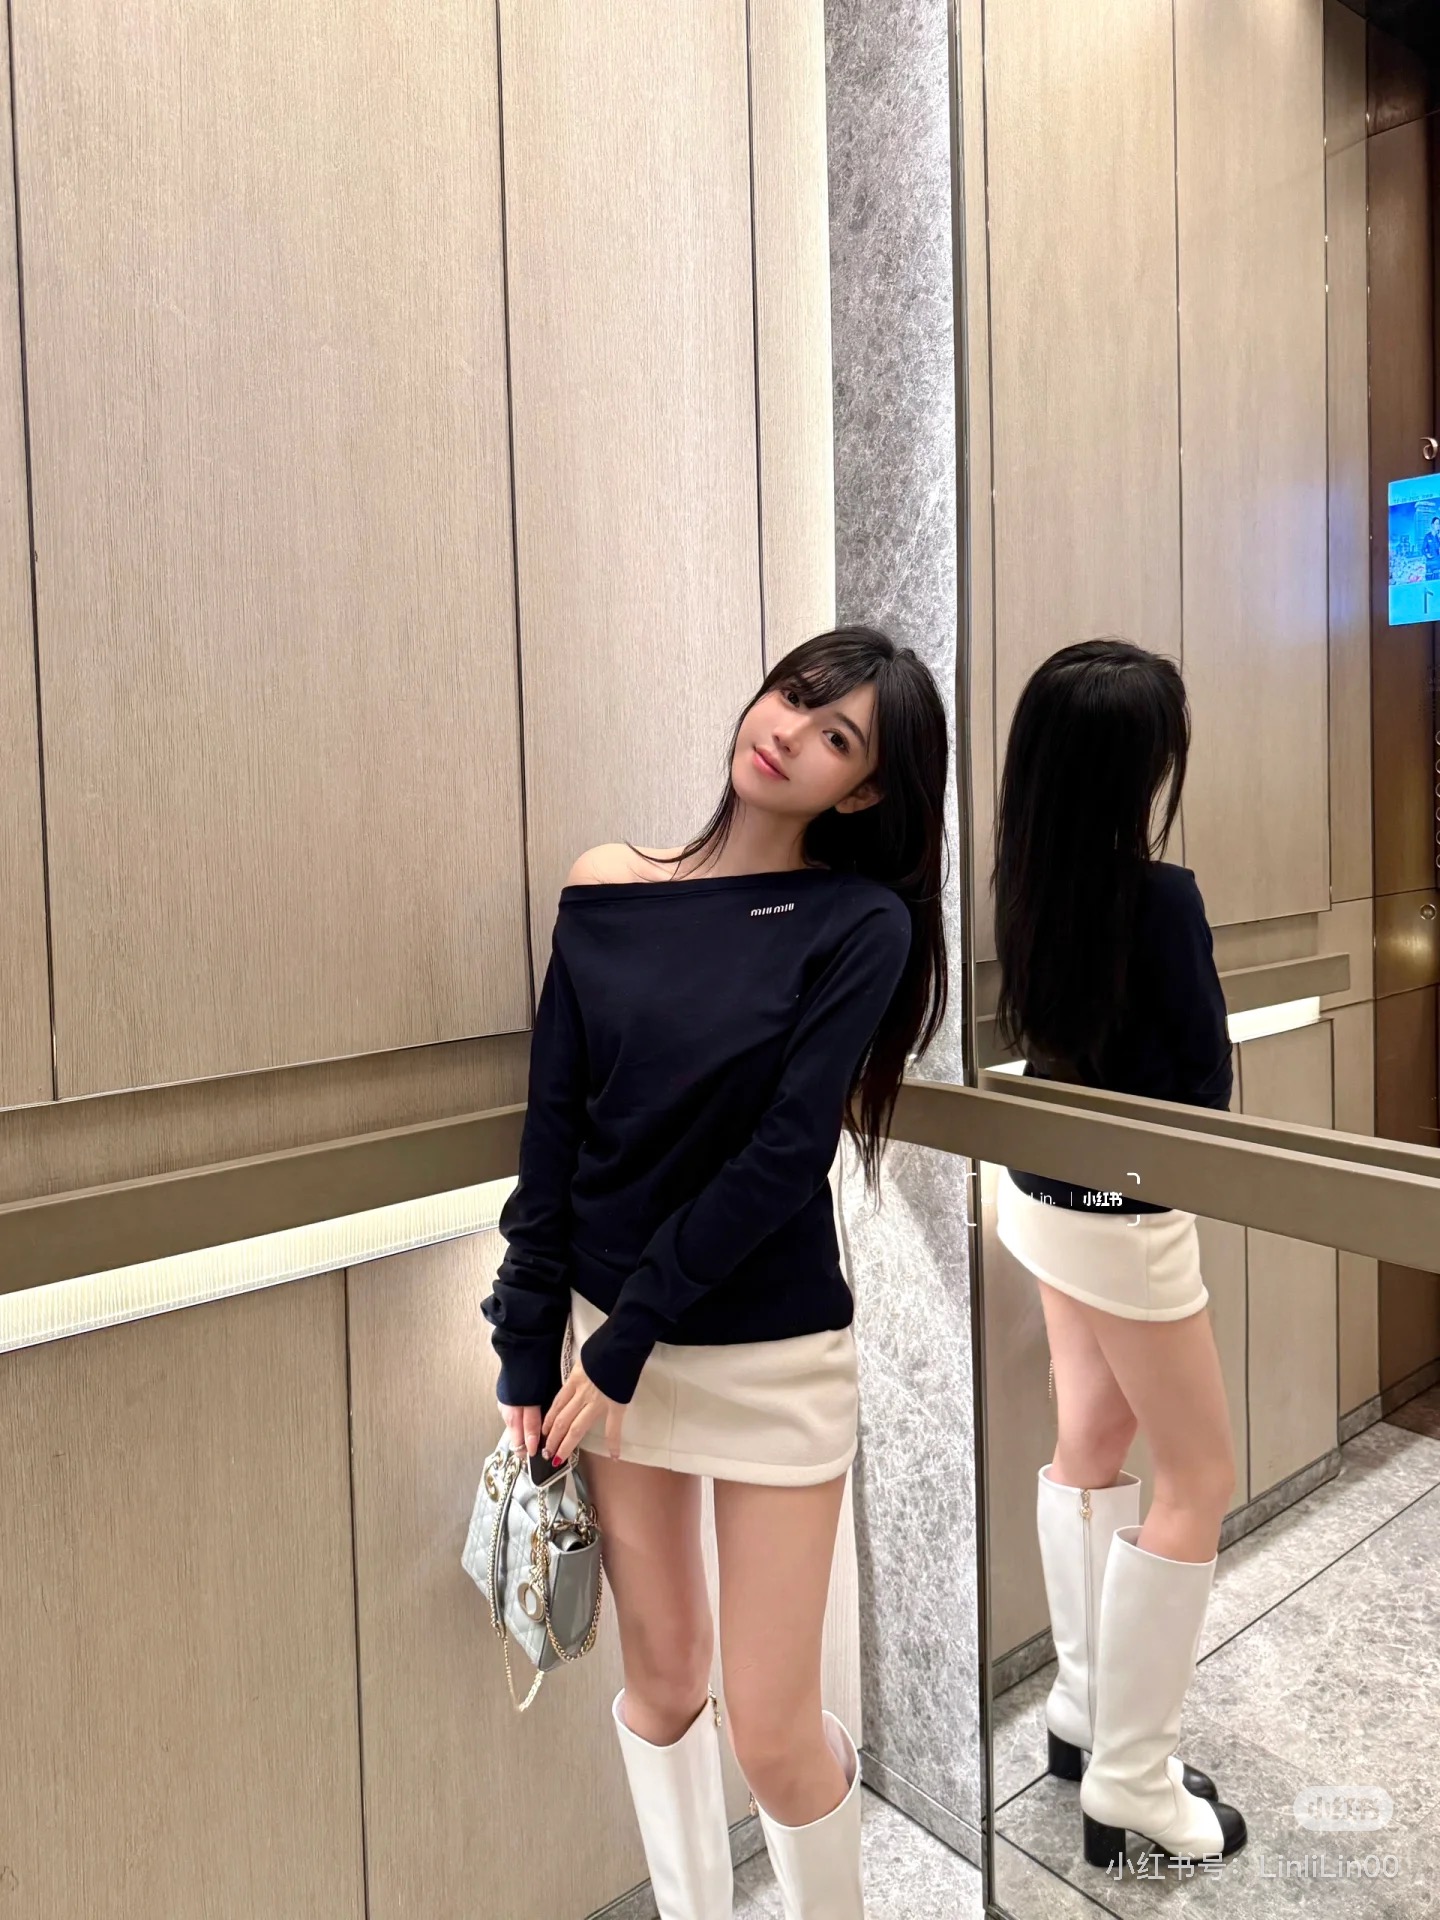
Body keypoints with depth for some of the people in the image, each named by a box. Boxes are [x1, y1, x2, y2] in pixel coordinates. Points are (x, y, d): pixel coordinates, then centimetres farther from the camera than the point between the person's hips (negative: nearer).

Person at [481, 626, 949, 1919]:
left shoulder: (860, 925, -11)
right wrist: (528, 1356, -2)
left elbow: (783, 1156, -17)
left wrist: (623, 1343, -14)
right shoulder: (607, 895, -2)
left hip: (774, 1359, -3)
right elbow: (554, 1134, -1)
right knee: (662, 1680, 17)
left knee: (772, 1732, 6)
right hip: (610, 1337, 3)